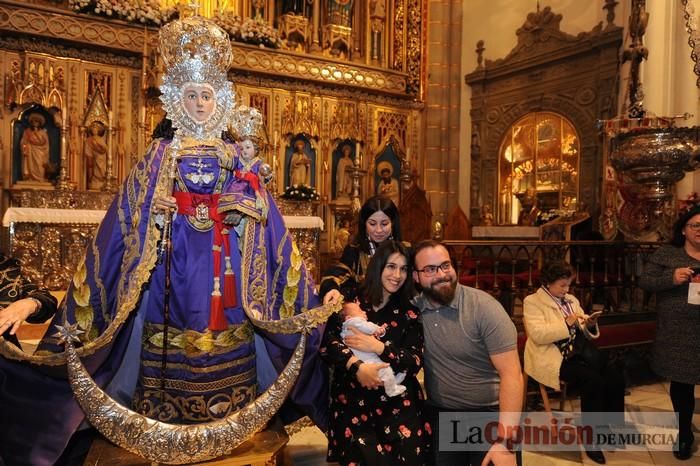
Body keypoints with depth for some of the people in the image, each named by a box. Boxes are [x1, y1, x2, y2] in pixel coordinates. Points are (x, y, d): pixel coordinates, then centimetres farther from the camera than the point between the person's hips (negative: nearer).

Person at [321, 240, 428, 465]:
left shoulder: (409, 313, 9)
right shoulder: (351, 301, 3)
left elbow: (416, 361, -1)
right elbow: (328, 342, -8)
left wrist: (378, 347, -14)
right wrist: (357, 367, -22)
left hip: (398, 403, 2)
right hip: (352, 402, -1)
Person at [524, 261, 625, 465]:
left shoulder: (571, 300, 18)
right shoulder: (532, 302, -4)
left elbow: (583, 333, 19)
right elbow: (537, 335, -18)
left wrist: (590, 325, -3)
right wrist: (566, 323, -21)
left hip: (577, 352, 7)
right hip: (553, 357, -7)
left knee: (615, 378, -14)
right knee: (593, 381, -27)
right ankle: (589, 438, -10)